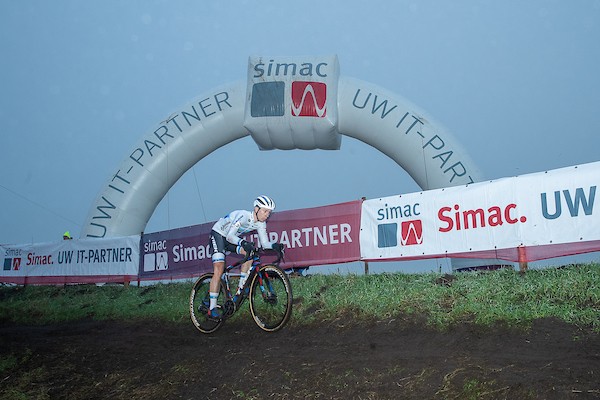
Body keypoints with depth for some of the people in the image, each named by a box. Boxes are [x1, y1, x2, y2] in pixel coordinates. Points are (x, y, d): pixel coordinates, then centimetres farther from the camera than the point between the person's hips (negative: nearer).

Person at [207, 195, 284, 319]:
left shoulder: (260, 223, -11)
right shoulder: (243, 216, -32)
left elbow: (265, 243, -12)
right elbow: (230, 236, -37)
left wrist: (274, 245, -32)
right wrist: (243, 243, -54)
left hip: (232, 237, 7)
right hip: (218, 234, -7)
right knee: (219, 271, -18)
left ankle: (240, 289, -7)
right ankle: (212, 309, -16)